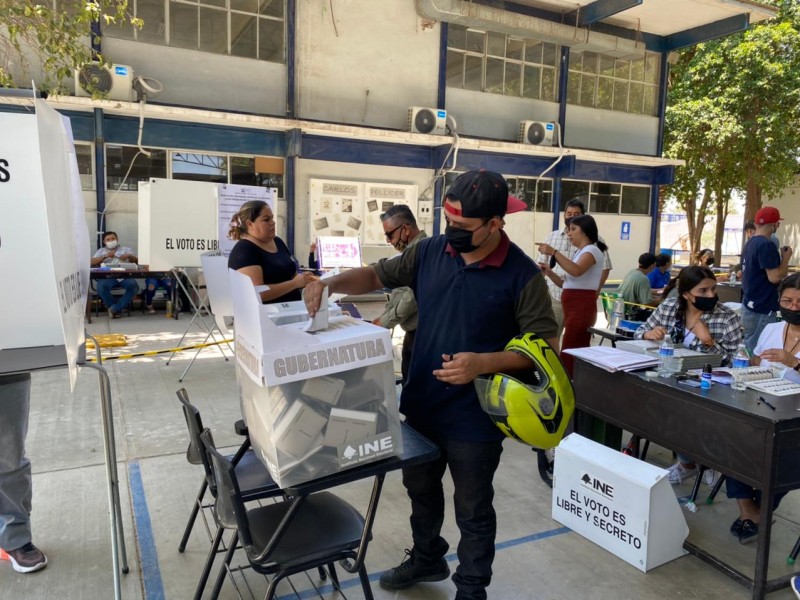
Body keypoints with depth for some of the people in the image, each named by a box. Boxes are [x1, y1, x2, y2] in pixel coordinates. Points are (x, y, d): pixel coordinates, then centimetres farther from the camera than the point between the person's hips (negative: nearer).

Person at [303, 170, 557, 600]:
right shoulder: (430, 252, -3)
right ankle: (426, 558, 52)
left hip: (474, 417, -5)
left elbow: (545, 345, -14)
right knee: (420, 488, 26)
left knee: (472, 510, 14)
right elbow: (378, 275, 8)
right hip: (421, 404, 6)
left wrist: (484, 363, -27)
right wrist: (331, 282, -11)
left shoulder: (521, 274, -16)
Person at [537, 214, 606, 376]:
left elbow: (576, 271, -29)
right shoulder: (579, 253, 21)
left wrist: (553, 252, -29)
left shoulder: (592, 250, -8)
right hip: (573, 307, 10)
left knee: (568, 355, -12)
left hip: (581, 307, -10)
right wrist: (549, 272, 7)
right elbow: (566, 283, 21)